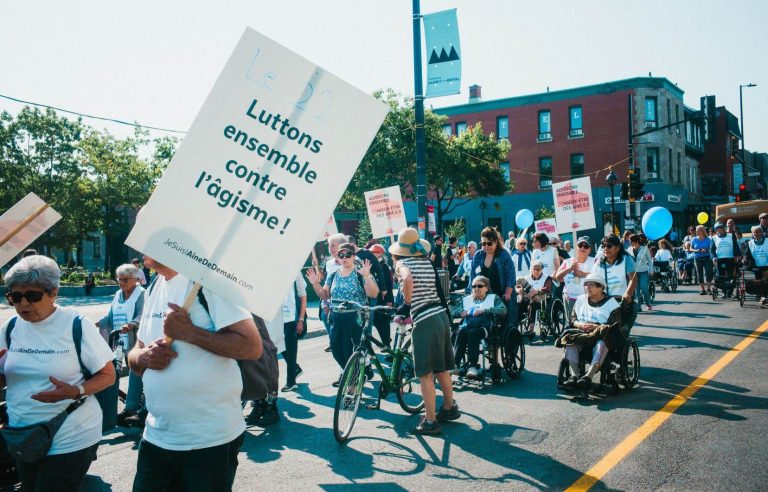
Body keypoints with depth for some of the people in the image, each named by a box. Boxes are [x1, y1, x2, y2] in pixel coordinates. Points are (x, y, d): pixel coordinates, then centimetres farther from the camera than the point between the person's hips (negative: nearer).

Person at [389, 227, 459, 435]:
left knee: (425, 374, -1)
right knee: (441, 368, 21)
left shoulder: (402, 263, -5)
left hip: (425, 321, -7)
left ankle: (430, 422, 3)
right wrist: (409, 312, 22)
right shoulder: (427, 262, 15)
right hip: (441, 315, 7)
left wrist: (406, 304, -11)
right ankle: (449, 407, 34)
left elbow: (408, 279, -27)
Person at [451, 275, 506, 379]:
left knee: (472, 332, -37)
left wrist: (484, 310, -7)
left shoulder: (494, 298, 23)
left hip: (485, 327, -2)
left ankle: (472, 365, -40)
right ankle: (455, 362, -39)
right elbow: (453, 312, 19)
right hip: (467, 326, 3)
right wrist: (463, 312, -3)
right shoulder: (466, 299, 32)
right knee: (462, 331, -34)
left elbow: (503, 310, 2)